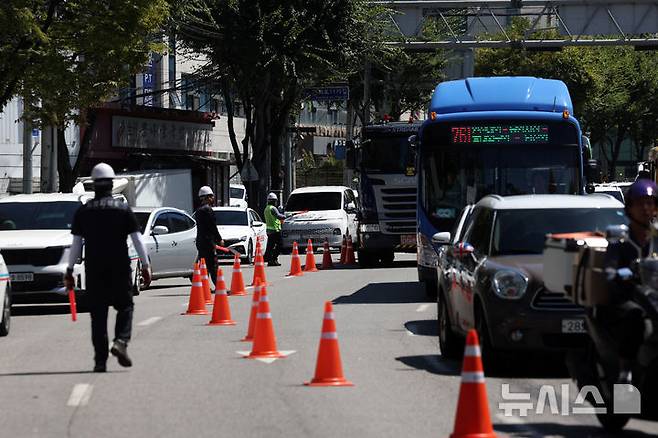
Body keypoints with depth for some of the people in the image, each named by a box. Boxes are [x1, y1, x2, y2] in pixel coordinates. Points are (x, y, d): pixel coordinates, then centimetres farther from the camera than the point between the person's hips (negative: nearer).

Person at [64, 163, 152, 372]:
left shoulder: (83, 211, 4)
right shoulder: (123, 209, 1)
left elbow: (76, 244, 3)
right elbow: (137, 239, -1)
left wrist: (69, 270, 7)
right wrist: (145, 266, 4)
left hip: (94, 269, 1)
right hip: (119, 267, -1)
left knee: (98, 313, 4)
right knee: (125, 306, 12)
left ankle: (100, 360, 0)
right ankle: (121, 341, -13)